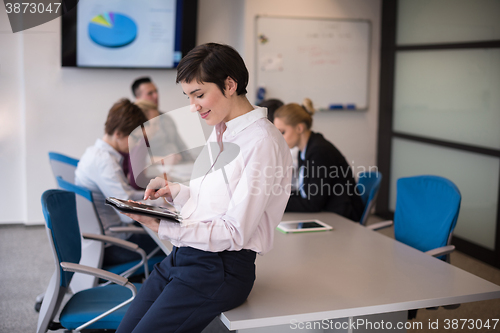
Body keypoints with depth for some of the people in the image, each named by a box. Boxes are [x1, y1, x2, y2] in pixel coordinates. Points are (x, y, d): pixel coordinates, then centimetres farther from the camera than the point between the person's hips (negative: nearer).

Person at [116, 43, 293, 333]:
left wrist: (163, 227, -21)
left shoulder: (262, 142, -16)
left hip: (220, 267, -8)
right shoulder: (220, 133, 14)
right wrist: (174, 190, 4)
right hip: (183, 255, 8)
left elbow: (236, 232, -19)